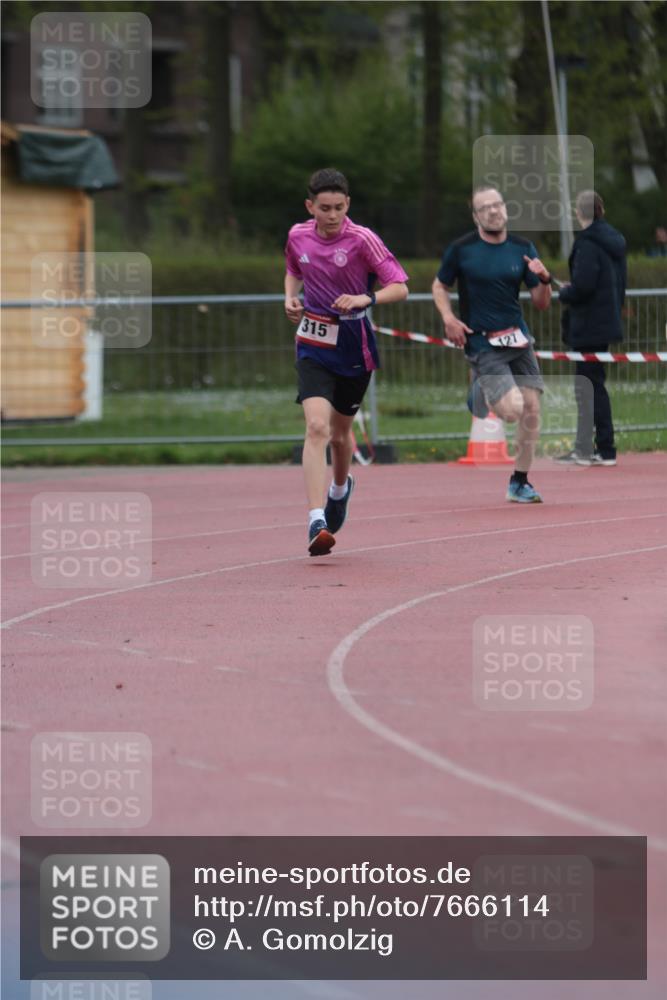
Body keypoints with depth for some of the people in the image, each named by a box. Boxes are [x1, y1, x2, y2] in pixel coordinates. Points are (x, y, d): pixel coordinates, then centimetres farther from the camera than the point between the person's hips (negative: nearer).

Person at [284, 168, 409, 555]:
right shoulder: (298, 236, 0)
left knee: (340, 432, 16)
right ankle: (317, 522, -26)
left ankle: (341, 487, 51)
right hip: (314, 345, 1)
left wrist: (365, 299, -31)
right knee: (317, 426, -19)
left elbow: (400, 288, -13)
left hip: (354, 346, -1)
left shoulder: (362, 239, -12)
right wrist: (291, 298, 1)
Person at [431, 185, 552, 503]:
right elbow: (440, 287, 9)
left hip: (517, 338, 4)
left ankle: (519, 483, 15)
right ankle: (481, 391, 18)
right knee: (512, 410, -18)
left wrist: (544, 280, -15)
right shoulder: (461, 250, -5)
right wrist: (448, 318, -9)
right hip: (482, 343, -4)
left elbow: (541, 303, 7)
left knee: (531, 409, -1)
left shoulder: (522, 248, 4)